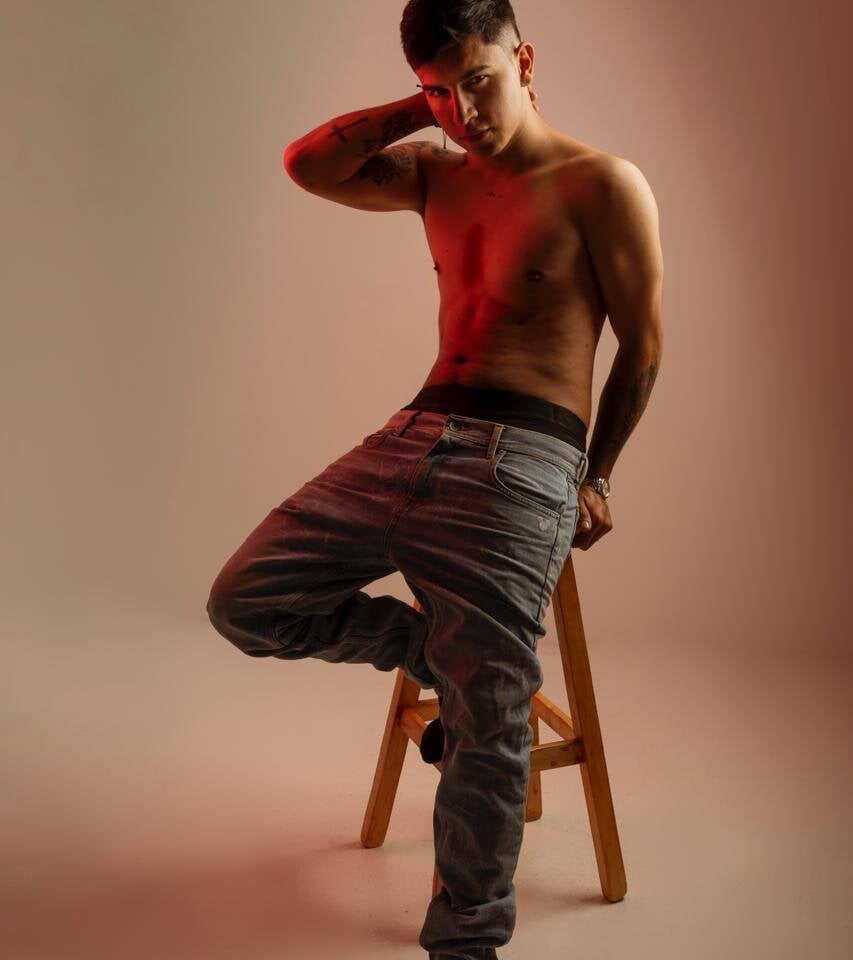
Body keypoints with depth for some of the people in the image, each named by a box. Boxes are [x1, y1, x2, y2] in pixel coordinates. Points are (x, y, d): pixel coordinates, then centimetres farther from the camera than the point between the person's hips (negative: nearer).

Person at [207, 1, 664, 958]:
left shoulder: (602, 185, 0)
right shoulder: (435, 173, 18)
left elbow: (641, 346, 5)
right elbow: (307, 165, 12)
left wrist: (595, 476, 12)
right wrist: (418, 106, 8)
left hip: (521, 459, -6)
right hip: (412, 435, 6)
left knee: (485, 725, -7)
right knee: (246, 602, -1)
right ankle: (434, 655, 19)